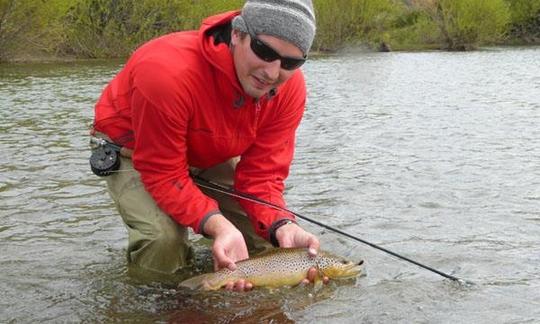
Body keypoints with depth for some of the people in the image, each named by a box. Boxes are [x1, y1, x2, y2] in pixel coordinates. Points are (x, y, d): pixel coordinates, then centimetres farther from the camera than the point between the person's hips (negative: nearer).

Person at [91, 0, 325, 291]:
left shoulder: (290, 89, -24)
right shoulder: (168, 72, -42)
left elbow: (261, 174, -21)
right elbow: (164, 174, -36)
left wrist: (284, 227, -42)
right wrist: (218, 226, -51)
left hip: (208, 154, 5)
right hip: (134, 151, -5)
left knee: (267, 227, -9)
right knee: (163, 238, -30)